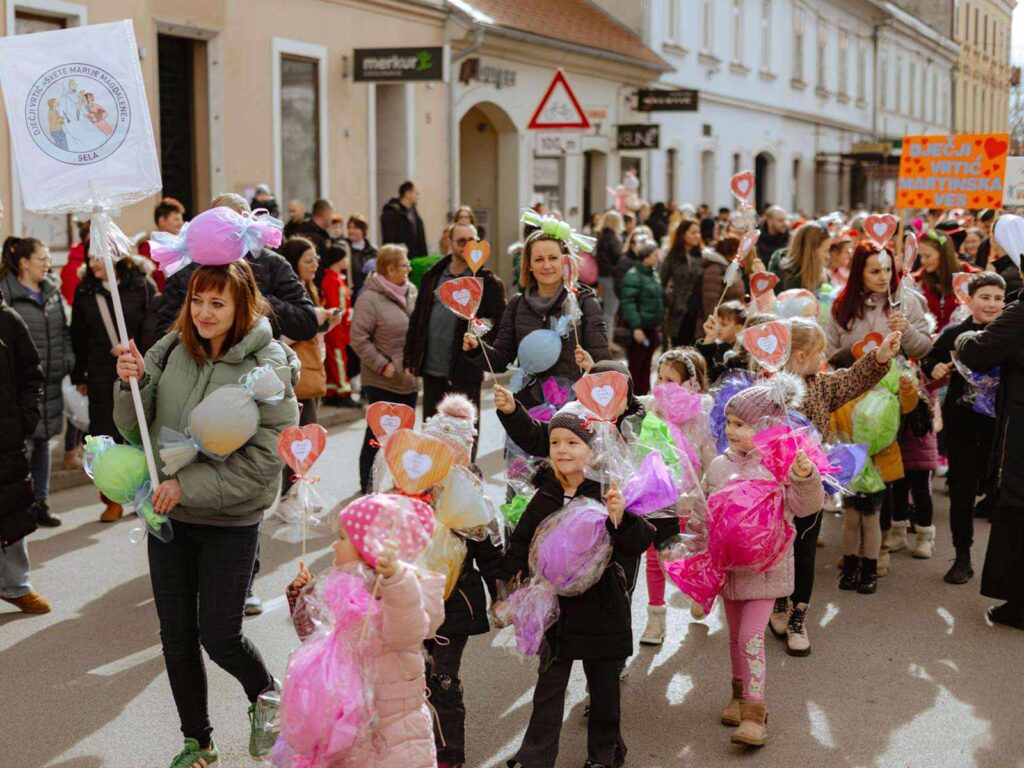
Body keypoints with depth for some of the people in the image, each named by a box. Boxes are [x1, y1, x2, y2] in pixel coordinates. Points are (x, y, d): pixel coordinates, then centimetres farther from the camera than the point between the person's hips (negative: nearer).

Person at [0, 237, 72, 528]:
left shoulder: (52, 290, 11)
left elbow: (63, 330, 19)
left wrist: (67, 360, 8)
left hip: (51, 383, 7)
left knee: (43, 441, 14)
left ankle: (40, 502, 24)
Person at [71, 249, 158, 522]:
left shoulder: (143, 287, -4)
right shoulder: (85, 291, 5)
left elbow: (152, 333, -5)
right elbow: (78, 337, 10)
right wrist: (79, 376, 9)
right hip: (101, 376, 2)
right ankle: (113, 500, 15)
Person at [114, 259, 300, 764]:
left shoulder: (269, 366, -15)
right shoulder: (171, 351, -3)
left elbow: (265, 459, -17)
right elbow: (134, 430, 4)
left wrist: (189, 486, -20)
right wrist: (132, 384, -16)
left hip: (230, 521, -4)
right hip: (167, 514, 4)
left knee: (219, 637, 1)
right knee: (176, 637, 12)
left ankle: (264, 693, 35)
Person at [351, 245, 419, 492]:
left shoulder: (411, 292, 7)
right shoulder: (370, 298, -14)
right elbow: (359, 338, -15)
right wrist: (382, 365, -17)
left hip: (409, 378, 7)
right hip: (382, 381, -7)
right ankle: (368, 483, 14)